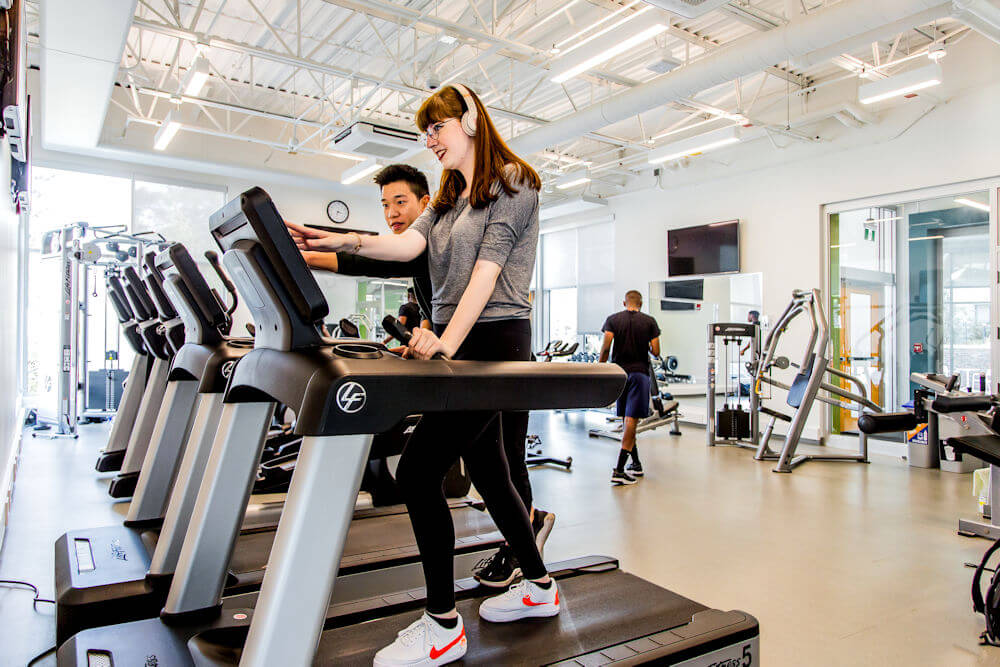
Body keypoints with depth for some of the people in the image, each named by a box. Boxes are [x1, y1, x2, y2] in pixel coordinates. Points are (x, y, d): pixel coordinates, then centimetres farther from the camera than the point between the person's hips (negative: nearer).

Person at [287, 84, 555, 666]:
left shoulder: (512, 182, -2)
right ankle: (539, 587, 32)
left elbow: (488, 267, -15)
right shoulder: (448, 199, 23)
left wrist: (449, 340, -25)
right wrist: (349, 241, -14)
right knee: (489, 472, 14)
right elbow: (409, 244, 4)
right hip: (458, 344, 9)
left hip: (493, 341, -9)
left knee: (418, 470, -13)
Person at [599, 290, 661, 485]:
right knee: (631, 419, -7)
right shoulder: (649, 322, 3)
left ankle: (636, 464, 23)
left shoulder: (612, 319, 4)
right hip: (639, 373, -2)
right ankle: (619, 470, -15)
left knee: (627, 419, 15)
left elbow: (606, 347, -7)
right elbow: (656, 352, -1)